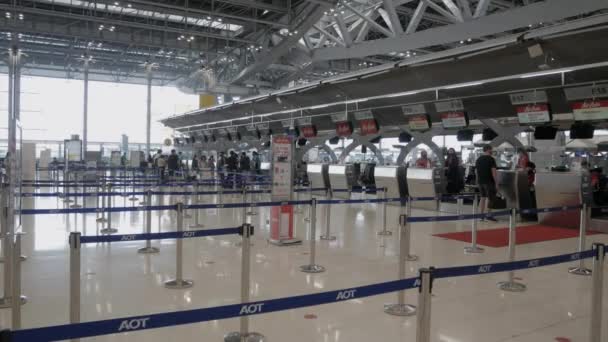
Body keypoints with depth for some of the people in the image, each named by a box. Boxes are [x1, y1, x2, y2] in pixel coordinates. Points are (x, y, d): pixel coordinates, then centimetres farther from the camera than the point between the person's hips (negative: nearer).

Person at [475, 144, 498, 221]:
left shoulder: (478, 159, 11)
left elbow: (476, 171, 15)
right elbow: (493, 171, -14)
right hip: (489, 181, -7)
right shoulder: (491, 159, -10)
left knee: (482, 197, 12)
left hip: (480, 181, 7)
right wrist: (496, 183, -11)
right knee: (489, 198, -3)